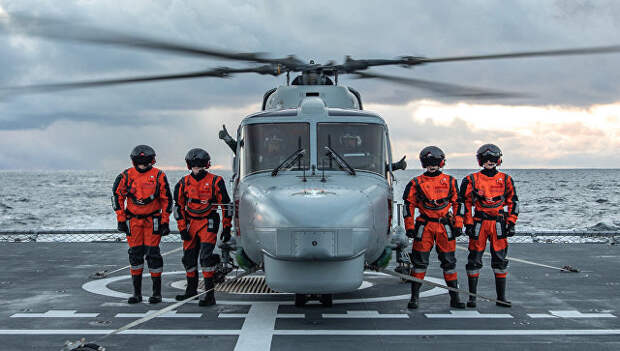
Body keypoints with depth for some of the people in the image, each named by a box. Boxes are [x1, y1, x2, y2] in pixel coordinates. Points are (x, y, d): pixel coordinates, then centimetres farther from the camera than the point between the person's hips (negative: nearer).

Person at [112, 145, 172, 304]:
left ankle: (157, 292, 4)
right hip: (133, 220, 2)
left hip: (153, 220, -2)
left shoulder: (158, 176, -4)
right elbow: (117, 196, 7)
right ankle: (137, 292, 13)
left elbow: (166, 200, 2)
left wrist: (165, 222, -2)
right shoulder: (126, 176, -1)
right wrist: (121, 220, 2)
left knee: (153, 254, -5)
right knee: (135, 254, 4)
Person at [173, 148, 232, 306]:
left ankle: (209, 294, -14)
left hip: (208, 223, -4)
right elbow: (178, 207, 8)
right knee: (189, 257, 11)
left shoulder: (215, 181, -5)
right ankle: (191, 289, 30)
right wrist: (182, 229, 2)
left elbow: (226, 205, -1)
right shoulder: (184, 183, 4)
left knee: (206, 256, -16)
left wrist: (227, 228, -2)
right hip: (190, 223, 4)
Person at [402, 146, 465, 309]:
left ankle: (454, 297, 11)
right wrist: (410, 227, -3)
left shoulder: (450, 182, 9)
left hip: (445, 226, 1)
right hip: (424, 226, -1)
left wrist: (458, 225, 3)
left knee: (449, 261, 4)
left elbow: (457, 204, 10)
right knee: (420, 261, -2)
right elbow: (409, 205, 4)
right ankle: (414, 297, 6)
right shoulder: (416, 183, 5)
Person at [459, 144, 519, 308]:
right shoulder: (471, 180, 3)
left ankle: (501, 297, 10)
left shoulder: (506, 180, 8)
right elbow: (465, 203, 3)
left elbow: (513, 203, 10)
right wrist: (468, 224, -4)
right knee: (474, 261, 0)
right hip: (479, 224, -1)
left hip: (499, 225, 1)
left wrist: (511, 224, 2)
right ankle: (472, 296, 8)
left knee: (500, 261, 3)